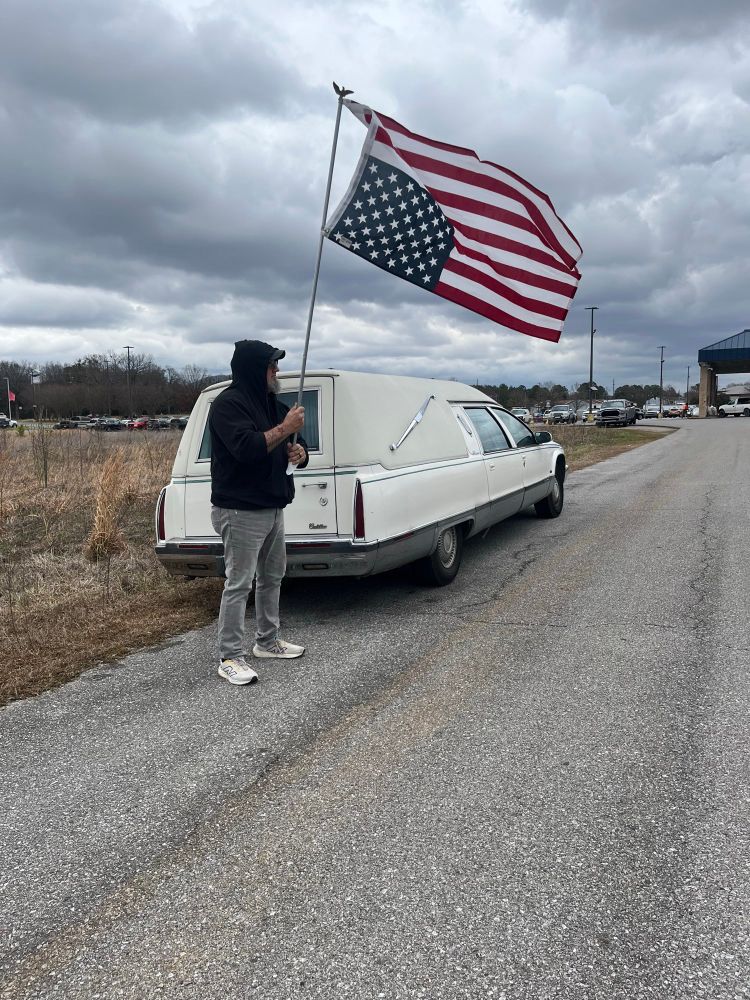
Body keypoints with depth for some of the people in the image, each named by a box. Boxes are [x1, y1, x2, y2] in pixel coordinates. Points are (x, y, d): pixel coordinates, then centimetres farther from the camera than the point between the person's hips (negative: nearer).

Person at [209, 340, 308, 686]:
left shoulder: (272, 404, 16)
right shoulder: (228, 403, -12)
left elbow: (295, 446, 20)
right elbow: (247, 447, -27)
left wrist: (299, 452, -3)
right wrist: (284, 429, -18)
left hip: (273, 508, 9)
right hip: (241, 511, -9)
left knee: (272, 577, 17)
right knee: (239, 584, -7)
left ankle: (267, 642, 31)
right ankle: (230, 658, 1)